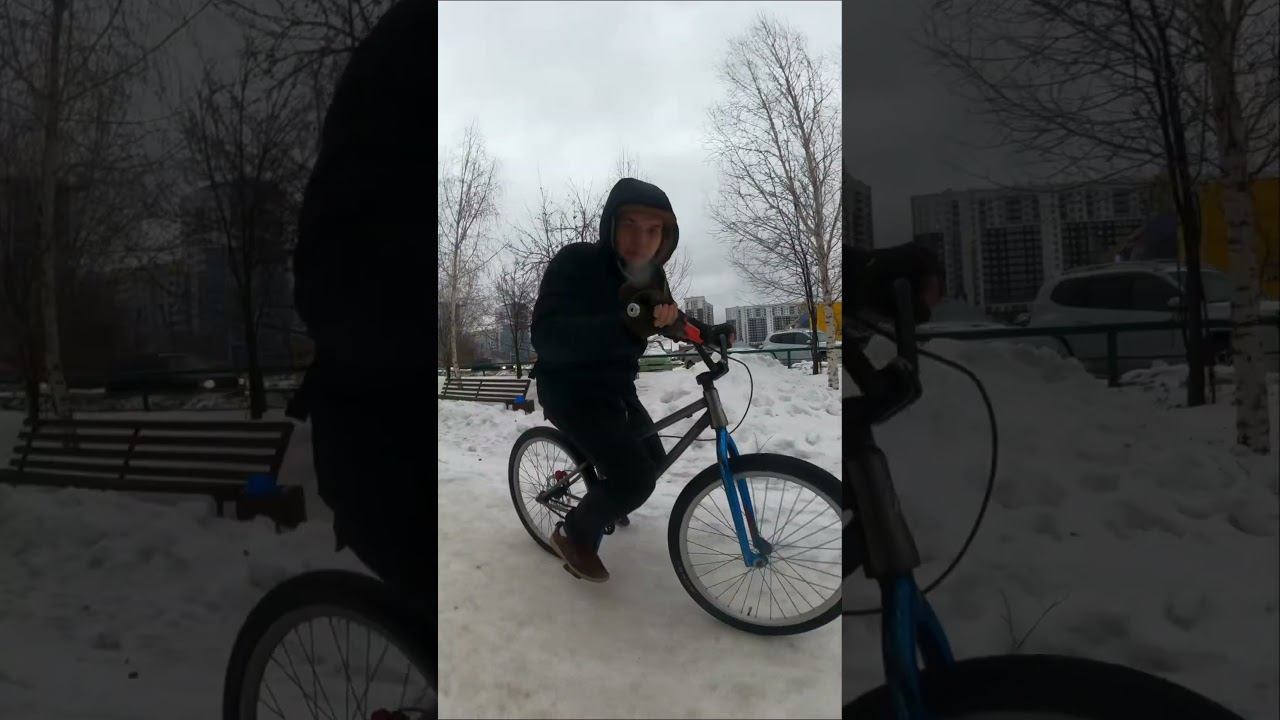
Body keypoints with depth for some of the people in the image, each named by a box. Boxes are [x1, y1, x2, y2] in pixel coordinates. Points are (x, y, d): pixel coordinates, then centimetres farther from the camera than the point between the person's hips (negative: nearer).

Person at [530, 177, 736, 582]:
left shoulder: (649, 276, -1)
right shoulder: (575, 262, -23)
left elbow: (672, 320, 20)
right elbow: (546, 336, -37)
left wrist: (709, 333, 1)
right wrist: (625, 325, -49)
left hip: (616, 385, 8)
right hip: (569, 387, -7)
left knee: (653, 459, 17)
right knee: (635, 476, -20)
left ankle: (605, 499, 45)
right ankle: (576, 535, 5)